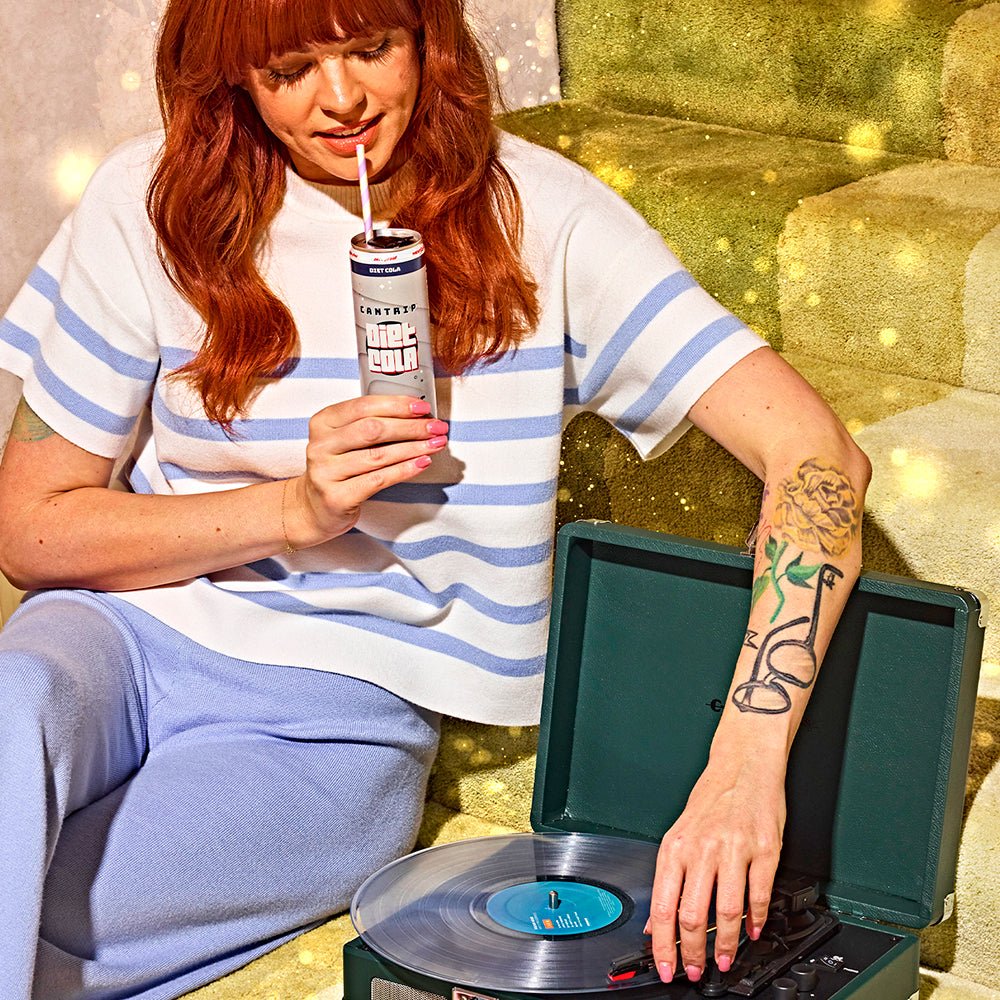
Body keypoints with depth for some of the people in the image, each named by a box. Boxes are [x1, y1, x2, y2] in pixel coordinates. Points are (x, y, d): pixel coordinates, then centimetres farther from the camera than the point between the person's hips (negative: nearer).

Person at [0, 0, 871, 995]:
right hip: (129, 627, 2)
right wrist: (296, 508, -14)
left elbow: (818, 456, -16)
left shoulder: (539, 221, -7)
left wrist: (747, 764, -31)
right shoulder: (152, 206, -3)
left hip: (337, 712, -2)